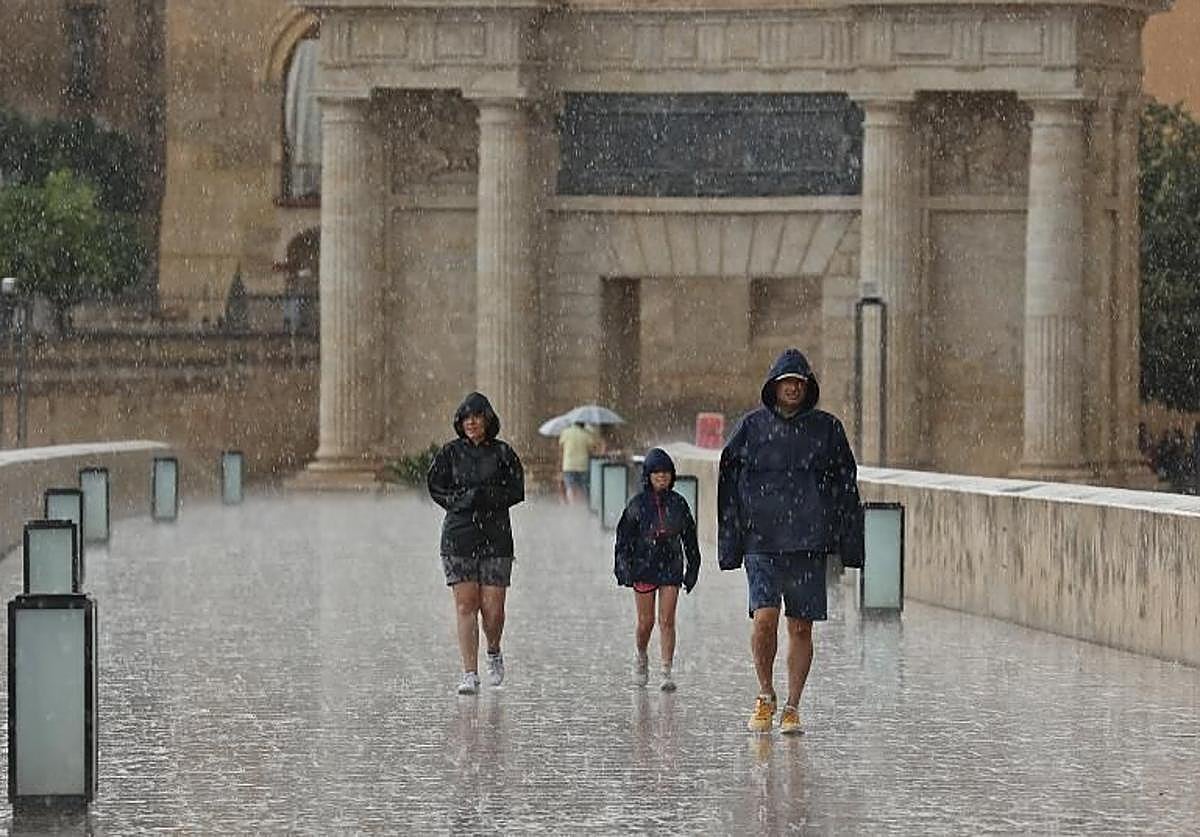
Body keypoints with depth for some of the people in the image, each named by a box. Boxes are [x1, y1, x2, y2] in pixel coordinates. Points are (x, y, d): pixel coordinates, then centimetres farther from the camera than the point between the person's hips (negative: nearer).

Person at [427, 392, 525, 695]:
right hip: (459, 536, 0)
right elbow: (437, 488, 3)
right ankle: (470, 674, -4)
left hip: (495, 537, 0)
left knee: (492, 607, -4)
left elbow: (516, 491, 2)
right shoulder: (450, 452, 6)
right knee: (466, 605, -5)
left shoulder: (502, 453, 5)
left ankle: (494, 653, 26)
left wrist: (487, 496, -13)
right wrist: (465, 499, -11)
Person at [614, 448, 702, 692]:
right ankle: (642, 659, 31)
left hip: (671, 568, 1)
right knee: (646, 621, 4)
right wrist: (624, 567, -8)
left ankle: (667, 672, -6)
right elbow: (624, 537, 0)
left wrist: (692, 569, 9)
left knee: (667, 620, -5)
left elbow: (689, 538, 11)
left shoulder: (678, 504, 5)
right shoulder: (638, 504, -1)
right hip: (644, 567, -1)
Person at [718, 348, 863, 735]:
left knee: (801, 627, 2)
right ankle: (765, 696, 6)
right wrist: (731, 543, 2)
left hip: (809, 541, 1)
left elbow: (845, 486, 8)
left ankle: (792, 709, 12)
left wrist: (848, 544, 2)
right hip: (763, 540, -1)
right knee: (764, 618, -15)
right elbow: (730, 484, 8)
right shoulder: (752, 427, 5)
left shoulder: (826, 428, 7)